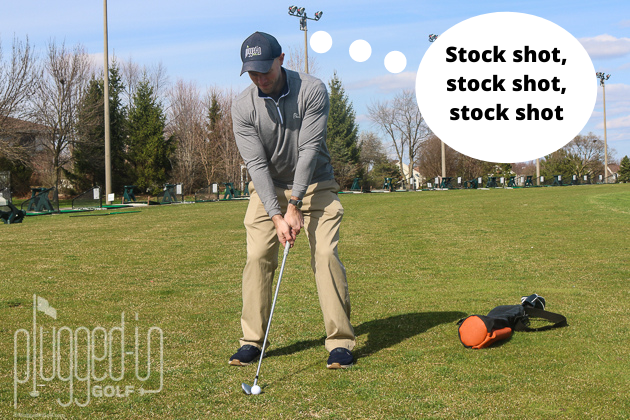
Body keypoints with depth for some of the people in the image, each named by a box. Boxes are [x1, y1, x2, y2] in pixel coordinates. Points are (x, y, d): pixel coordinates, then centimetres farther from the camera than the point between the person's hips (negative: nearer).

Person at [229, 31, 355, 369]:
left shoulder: (312, 91, -19)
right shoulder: (243, 106, -13)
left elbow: (309, 149, -22)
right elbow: (256, 164, -16)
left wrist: (294, 206, -26)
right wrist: (277, 216, -25)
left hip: (314, 185, -2)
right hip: (268, 189, 2)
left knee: (326, 255, -13)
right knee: (257, 256, -8)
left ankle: (341, 341, -7)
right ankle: (252, 340, 4)